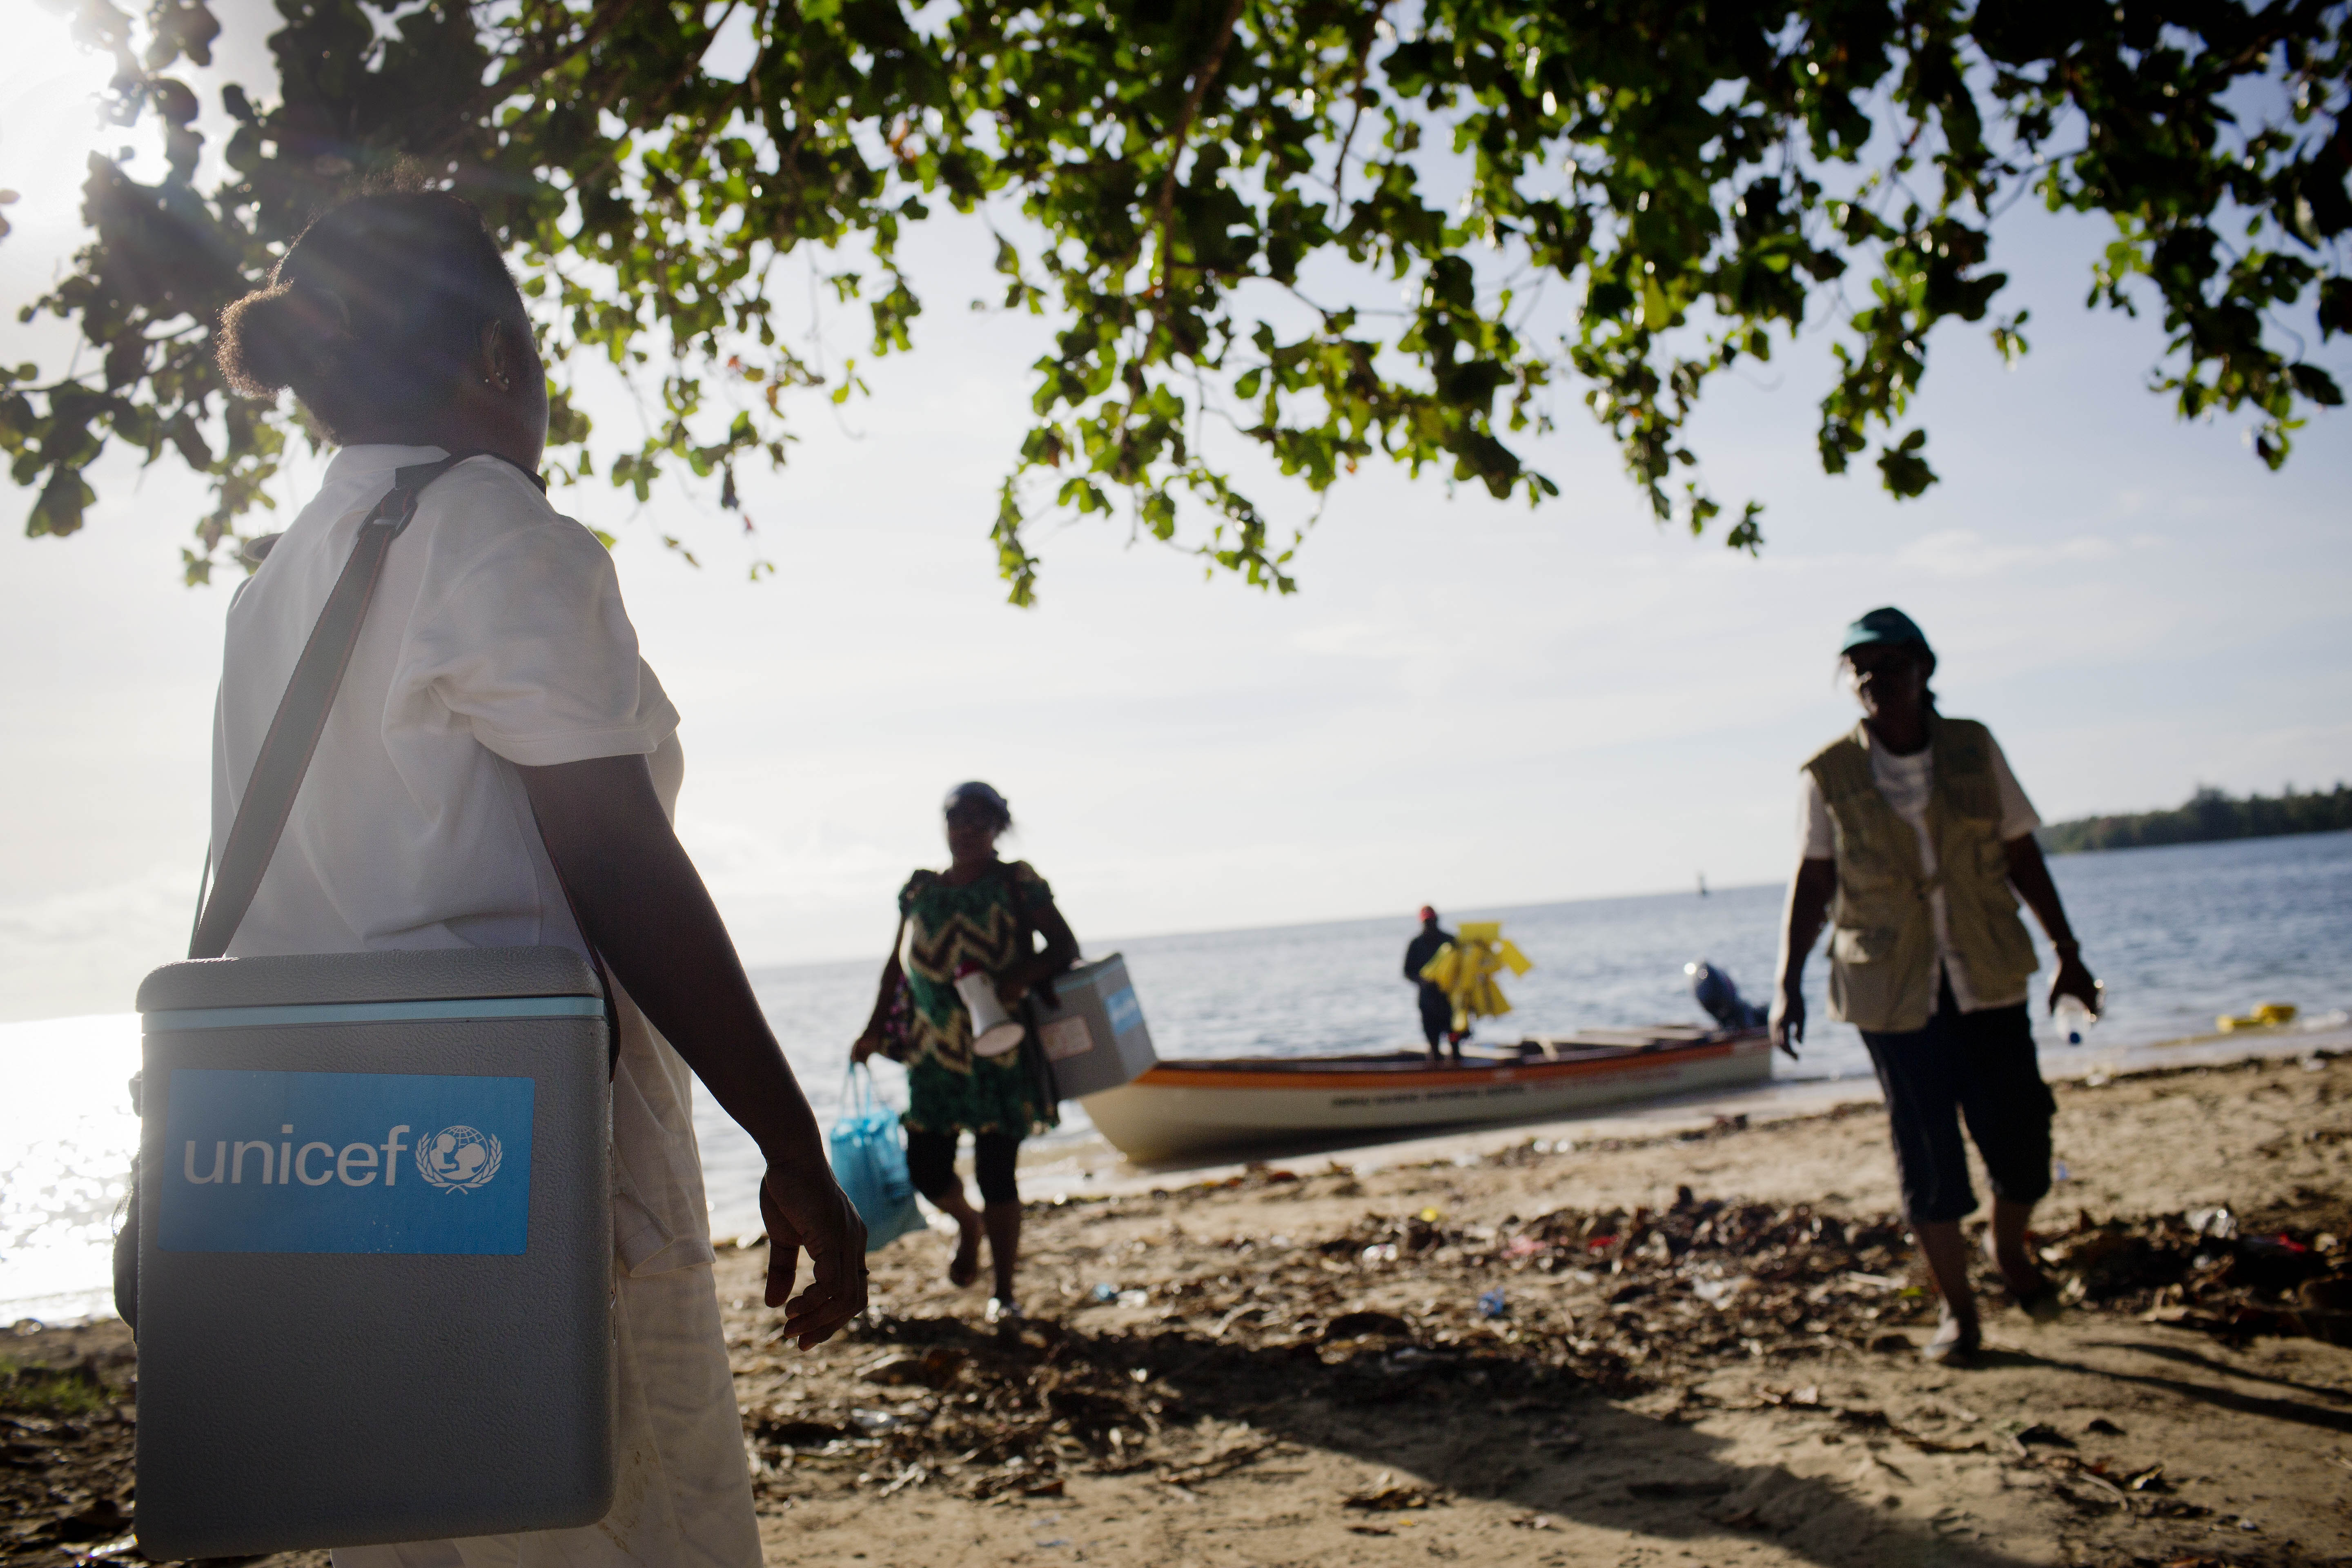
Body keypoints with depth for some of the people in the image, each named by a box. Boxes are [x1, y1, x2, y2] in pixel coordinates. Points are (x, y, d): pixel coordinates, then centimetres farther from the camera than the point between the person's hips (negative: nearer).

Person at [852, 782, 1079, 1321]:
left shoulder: (1017, 883, -3)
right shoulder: (920, 889, 8)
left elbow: (1065, 947, -5)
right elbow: (899, 963, 15)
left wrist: (1023, 977, -23)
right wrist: (875, 1030, 10)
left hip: (1001, 1051, -3)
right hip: (934, 1053, 3)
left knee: (996, 1174, -1)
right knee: (926, 1167, 0)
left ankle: (1004, 1292, 14)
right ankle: (968, 1223, 36)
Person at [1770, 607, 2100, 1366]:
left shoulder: (1974, 749, 1)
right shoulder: (1828, 776, -4)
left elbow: (2020, 854, 8)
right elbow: (1813, 879, 2)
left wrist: (2067, 950, 8)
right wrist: (1789, 982, -3)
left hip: (1988, 981, 2)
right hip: (1894, 992, -2)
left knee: (2020, 1139, 2)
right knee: (1928, 1158, 2)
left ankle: (2009, 1249, 35)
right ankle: (1957, 1309, 19)